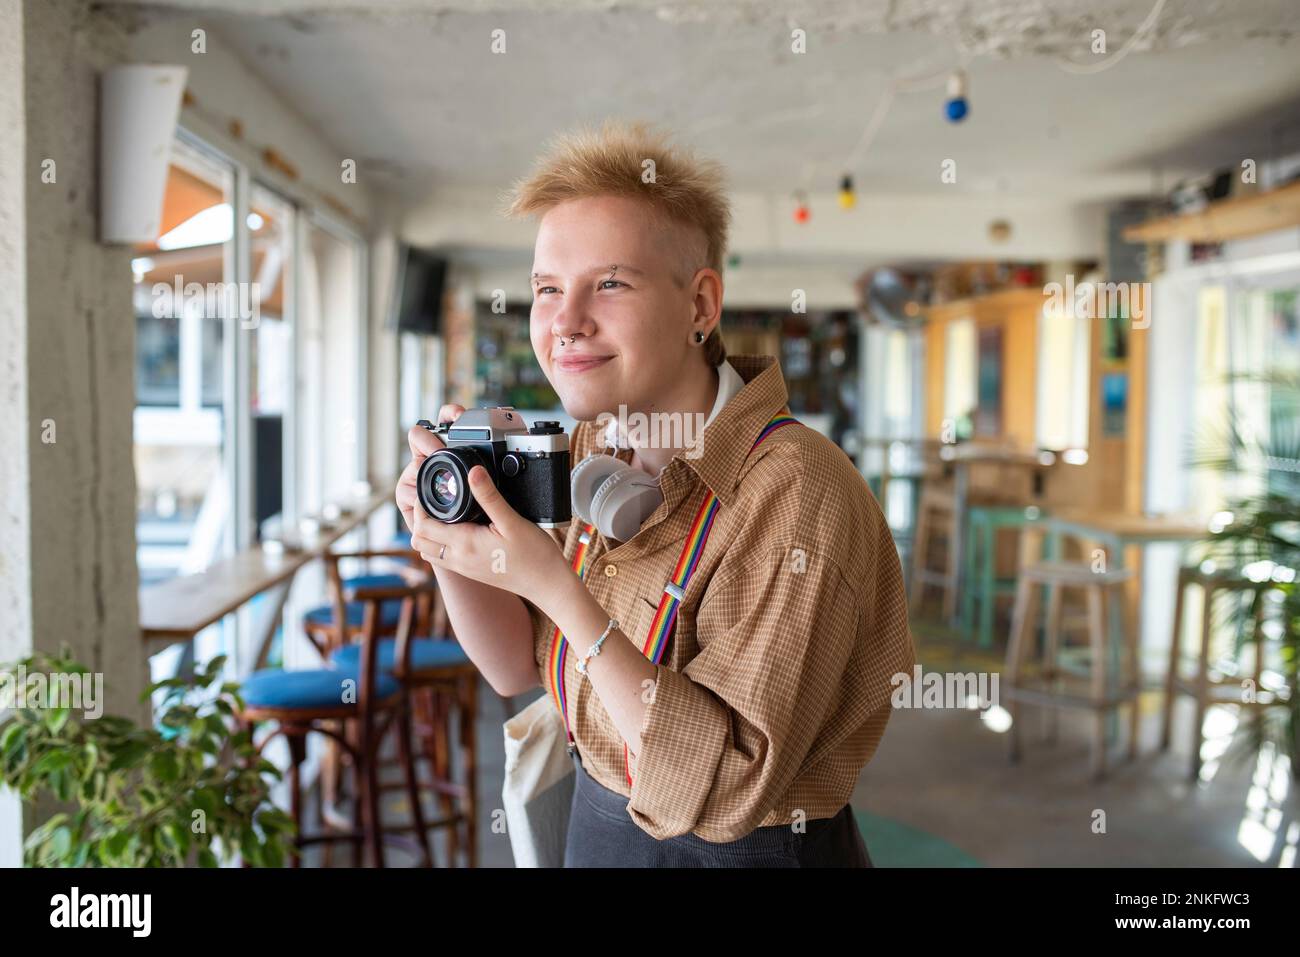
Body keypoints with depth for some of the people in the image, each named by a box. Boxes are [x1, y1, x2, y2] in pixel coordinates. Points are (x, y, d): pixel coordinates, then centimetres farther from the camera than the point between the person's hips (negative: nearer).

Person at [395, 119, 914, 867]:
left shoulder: (794, 490, -27)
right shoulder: (591, 452, -5)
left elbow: (725, 789, -29)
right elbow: (518, 666, 1)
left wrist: (555, 586, -33)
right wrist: (452, 553, -17)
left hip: (750, 847, -6)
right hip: (597, 830, 6)